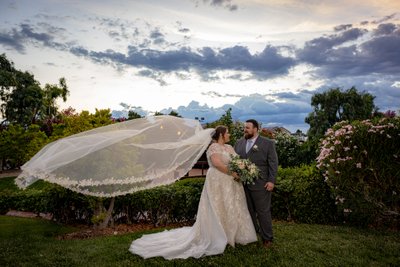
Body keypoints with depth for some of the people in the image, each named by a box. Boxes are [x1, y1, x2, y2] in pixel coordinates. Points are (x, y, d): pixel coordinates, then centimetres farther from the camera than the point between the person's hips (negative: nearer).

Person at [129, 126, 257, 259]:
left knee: (231, 208, 14)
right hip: (218, 182, -9)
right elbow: (217, 163, -24)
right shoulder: (214, 147, -12)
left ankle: (231, 235, 27)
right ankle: (218, 237, 13)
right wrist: (232, 173, -21)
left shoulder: (229, 147, 14)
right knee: (219, 209, 1)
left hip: (230, 183, 9)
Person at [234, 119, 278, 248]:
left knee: (263, 211, 3)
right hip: (242, 183, 4)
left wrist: (271, 181, -10)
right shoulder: (239, 143, 11)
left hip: (260, 184, -4)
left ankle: (267, 238, 18)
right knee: (248, 211, 13)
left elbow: (273, 163, -3)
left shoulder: (268, 143, -1)